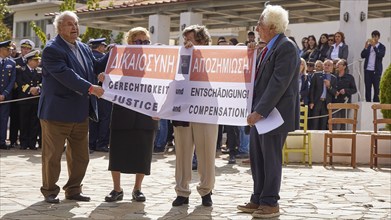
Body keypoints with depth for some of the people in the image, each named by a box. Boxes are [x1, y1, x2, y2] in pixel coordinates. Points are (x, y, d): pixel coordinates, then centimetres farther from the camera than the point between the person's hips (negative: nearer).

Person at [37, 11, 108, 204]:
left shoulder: (84, 48, 12)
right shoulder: (52, 49, -14)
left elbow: (96, 67, 21)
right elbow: (66, 75, -25)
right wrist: (90, 88, -28)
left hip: (80, 113, 7)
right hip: (57, 112, -7)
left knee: (80, 156, 13)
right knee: (52, 155, 3)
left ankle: (73, 190, 25)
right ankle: (50, 191, 16)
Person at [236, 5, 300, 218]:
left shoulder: (286, 47, -15)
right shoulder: (269, 48, 14)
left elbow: (278, 83, -22)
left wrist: (260, 111, -24)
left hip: (274, 114, -9)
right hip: (260, 112, 9)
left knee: (271, 159, -1)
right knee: (257, 158, 12)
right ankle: (258, 199, 21)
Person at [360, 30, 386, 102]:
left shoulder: (382, 47, 3)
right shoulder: (368, 45, 11)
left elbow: (381, 55, -15)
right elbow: (362, 56, 2)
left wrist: (374, 46, -23)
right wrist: (366, 47, -14)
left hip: (376, 71, -3)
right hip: (367, 70, 3)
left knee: (376, 88, -3)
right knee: (367, 88, 3)